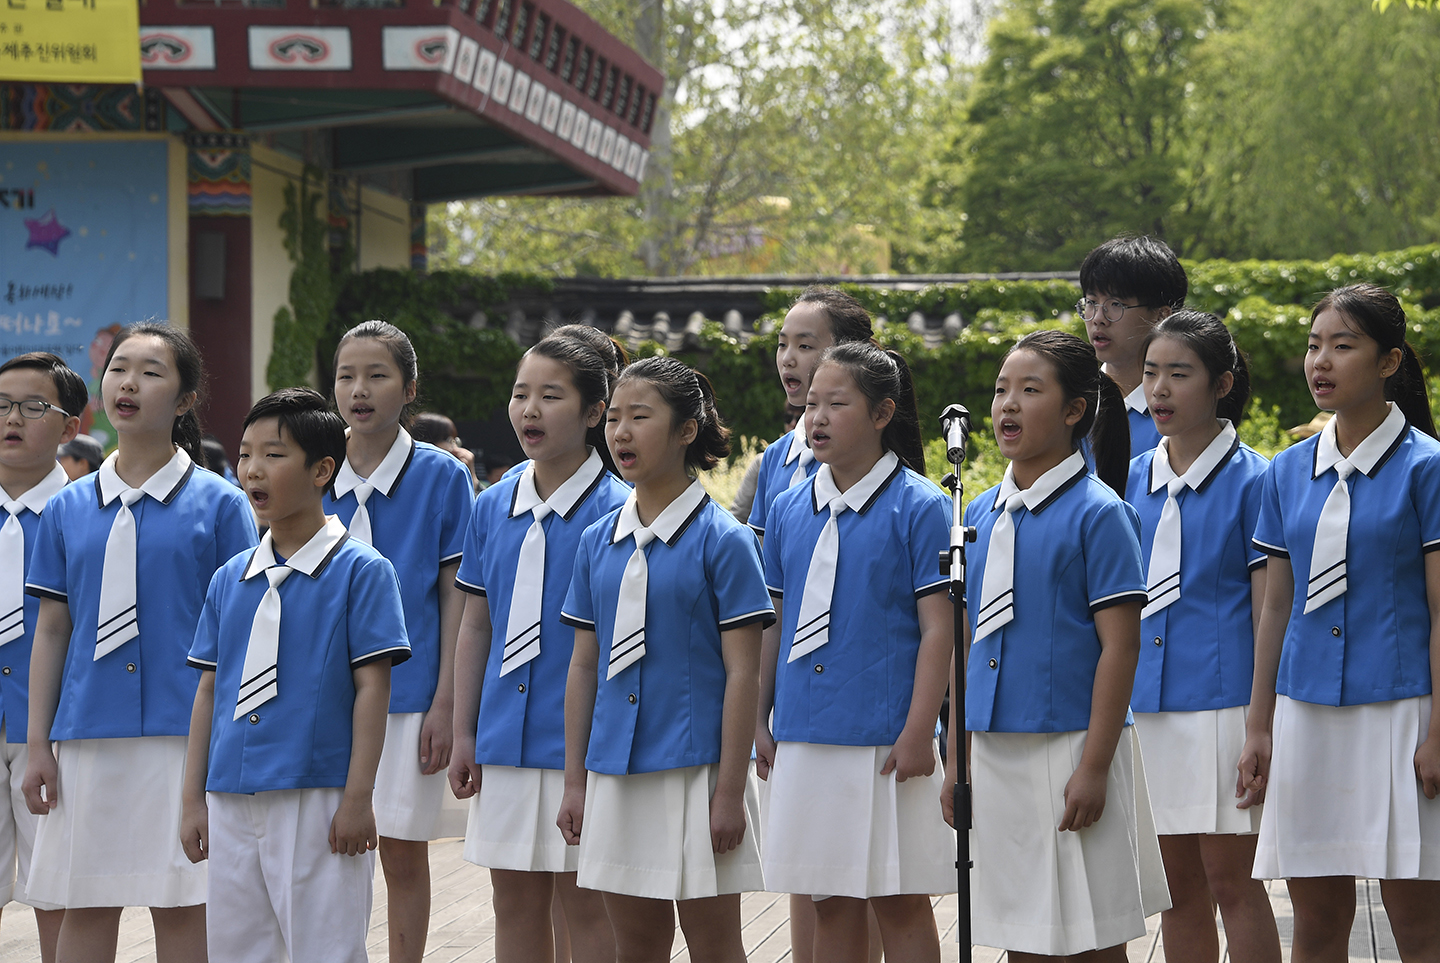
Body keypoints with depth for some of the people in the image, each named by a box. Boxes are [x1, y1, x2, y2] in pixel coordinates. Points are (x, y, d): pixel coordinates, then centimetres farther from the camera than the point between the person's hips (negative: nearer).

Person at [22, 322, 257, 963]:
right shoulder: (68, 510, 11)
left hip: (184, 734, -3)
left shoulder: (219, 504, 2)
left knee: (179, 907, -1)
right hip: (88, 737, 3)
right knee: (84, 908, 5)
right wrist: (38, 746, 7)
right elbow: (51, 629, 12)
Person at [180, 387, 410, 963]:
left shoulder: (360, 570, -5)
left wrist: (357, 797, -12)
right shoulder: (230, 579, 11)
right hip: (232, 802, 6)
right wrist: (193, 800, 10)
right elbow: (209, 688, 14)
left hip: (318, 802, -5)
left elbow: (372, 686, -7)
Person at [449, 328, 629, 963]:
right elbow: (476, 627, 13)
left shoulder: (614, 511, -8)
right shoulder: (492, 507, 8)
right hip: (507, 738, 5)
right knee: (515, 904, 11)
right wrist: (464, 734, 11)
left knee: (586, 905, 0)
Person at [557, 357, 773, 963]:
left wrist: (730, 792, -13)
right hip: (615, 772, 5)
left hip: (697, 769, -5)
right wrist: (574, 782, 9)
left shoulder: (723, 539, -6)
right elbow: (584, 666, 12)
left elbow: (742, 673, -9)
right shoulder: (597, 542, 9)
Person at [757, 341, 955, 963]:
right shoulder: (788, 510, 10)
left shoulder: (918, 507, -5)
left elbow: (938, 627, -8)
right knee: (830, 904, 11)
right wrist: (759, 721, 11)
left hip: (885, 742, -5)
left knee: (899, 903, 0)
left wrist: (918, 732, -13)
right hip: (804, 742, 5)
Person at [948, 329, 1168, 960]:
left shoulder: (1097, 511, -8)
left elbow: (1120, 647, -12)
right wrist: (955, 758, 12)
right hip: (995, 753, 6)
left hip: (1070, 745, -6)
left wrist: (1094, 767, -17)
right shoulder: (981, 514, 11)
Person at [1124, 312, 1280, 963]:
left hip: (1222, 696, -5)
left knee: (1229, 879, -3)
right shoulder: (1132, 481, 11)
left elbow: (1268, 608, -6)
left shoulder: (1250, 480, -4)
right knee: (1178, 885, 10)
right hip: (1146, 703, 5)